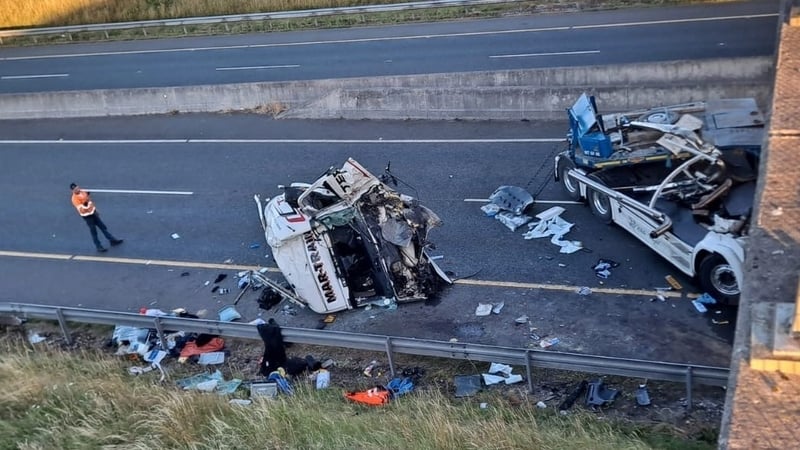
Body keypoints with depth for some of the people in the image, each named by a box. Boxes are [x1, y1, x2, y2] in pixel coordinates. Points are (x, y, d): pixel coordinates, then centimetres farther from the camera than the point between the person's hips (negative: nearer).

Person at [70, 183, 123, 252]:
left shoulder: (83, 191, 1)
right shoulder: (74, 199, -21)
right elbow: (81, 210, -26)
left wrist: (95, 210, 21)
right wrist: (85, 204, -42)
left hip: (93, 212, 7)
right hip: (87, 216, -7)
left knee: (103, 226, 14)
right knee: (94, 231, 2)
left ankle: (112, 240, 25)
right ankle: (99, 247, 15)